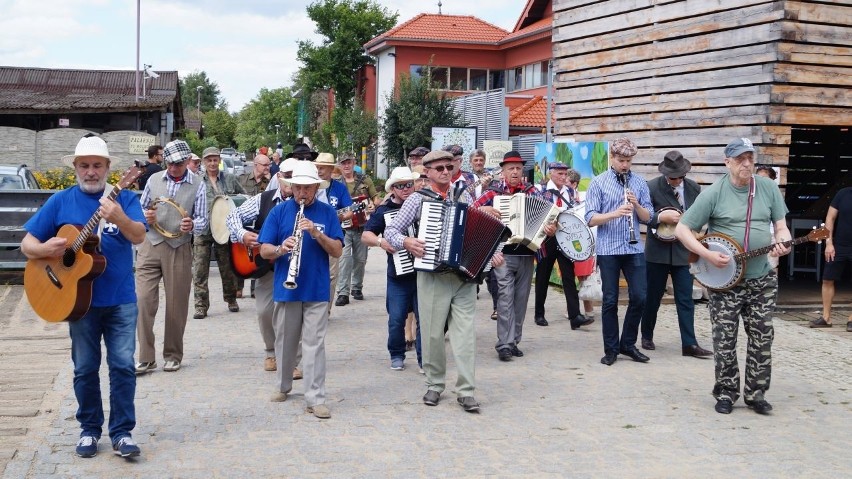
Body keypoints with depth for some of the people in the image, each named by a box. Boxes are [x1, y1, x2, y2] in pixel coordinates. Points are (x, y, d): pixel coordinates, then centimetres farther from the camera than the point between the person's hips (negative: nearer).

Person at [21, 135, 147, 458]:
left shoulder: (124, 198, -1)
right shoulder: (61, 201, 1)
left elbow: (139, 236, -16)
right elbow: (27, 244, 2)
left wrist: (119, 218, -37)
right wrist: (44, 249, -20)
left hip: (121, 300, -1)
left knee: (123, 365, -2)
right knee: (85, 368, 9)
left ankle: (122, 432, 6)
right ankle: (89, 429, 23)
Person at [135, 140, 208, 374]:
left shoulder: (197, 185, 3)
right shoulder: (154, 180, 9)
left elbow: (203, 221, 1)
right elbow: (140, 208, 18)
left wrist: (192, 225, -22)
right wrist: (145, 215, -6)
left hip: (179, 249, -1)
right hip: (150, 244, 1)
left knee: (176, 304, 6)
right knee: (144, 299, -8)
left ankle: (172, 355, 22)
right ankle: (146, 358, -1)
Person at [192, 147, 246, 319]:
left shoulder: (229, 179, 8)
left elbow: (244, 197, 17)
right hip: (202, 230, -1)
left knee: (227, 267, 11)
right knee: (200, 270, -4)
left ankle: (231, 299, 29)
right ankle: (201, 306, 1)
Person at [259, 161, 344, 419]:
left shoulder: (327, 212, 2)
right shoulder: (279, 211, 2)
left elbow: (337, 250, -4)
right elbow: (264, 250, -1)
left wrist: (316, 233, -19)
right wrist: (280, 248, -23)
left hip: (317, 290, -1)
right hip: (285, 289, 1)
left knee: (314, 344, -2)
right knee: (284, 341, 14)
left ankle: (316, 398, 0)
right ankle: (283, 387, 33)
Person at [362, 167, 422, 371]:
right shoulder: (384, 210, 4)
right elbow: (365, 235, 3)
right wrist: (381, 242, -14)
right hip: (398, 274, 0)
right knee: (396, 319, 1)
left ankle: (423, 358, 11)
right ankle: (397, 356, 20)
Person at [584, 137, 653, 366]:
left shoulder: (639, 183, 8)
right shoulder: (598, 183, -1)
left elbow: (647, 217, 7)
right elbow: (591, 219, -7)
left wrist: (636, 205, -13)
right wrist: (615, 213, -23)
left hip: (634, 249, 3)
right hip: (608, 249, -3)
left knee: (639, 297, 1)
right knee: (610, 301, 3)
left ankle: (628, 344, 18)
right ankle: (611, 349, 14)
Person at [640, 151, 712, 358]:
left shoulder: (694, 188, 3)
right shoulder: (652, 187, -9)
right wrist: (662, 217, -24)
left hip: (684, 251, 2)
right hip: (658, 250, -2)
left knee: (685, 299, 0)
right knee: (652, 296, 9)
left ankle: (689, 344, 0)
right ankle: (647, 336, 25)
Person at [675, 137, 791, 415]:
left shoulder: (768, 188, 2)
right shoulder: (713, 193, -8)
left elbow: (781, 227, 7)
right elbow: (682, 229, -7)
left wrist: (783, 244, -15)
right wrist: (707, 255, -18)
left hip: (762, 280, 3)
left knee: (762, 340, 5)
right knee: (724, 340, 2)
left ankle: (756, 394, 19)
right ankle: (726, 393, 17)